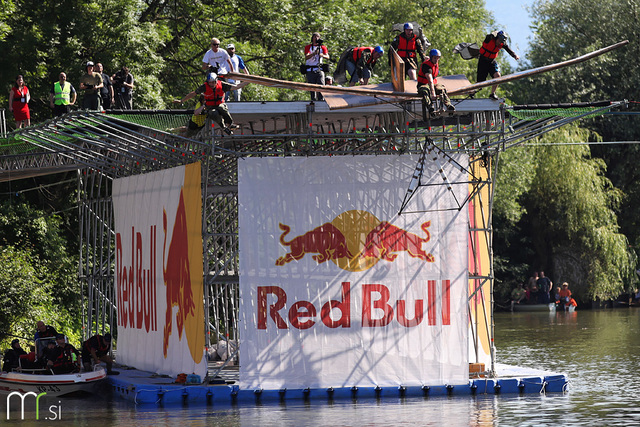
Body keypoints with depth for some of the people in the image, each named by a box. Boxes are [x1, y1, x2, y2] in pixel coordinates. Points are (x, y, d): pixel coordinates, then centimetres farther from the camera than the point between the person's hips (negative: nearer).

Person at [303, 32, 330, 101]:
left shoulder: (323, 47, 12)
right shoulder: (308, 47, 8)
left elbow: (327, 57, -1)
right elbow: (306, 57, -8)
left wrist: (322, 55, -23)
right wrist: (314, 53, -26)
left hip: (319, 70, 0)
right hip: (310, 71, 0)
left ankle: (321, 100, -19)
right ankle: (313, 100, 2)